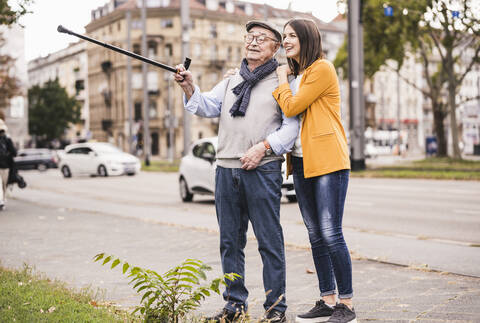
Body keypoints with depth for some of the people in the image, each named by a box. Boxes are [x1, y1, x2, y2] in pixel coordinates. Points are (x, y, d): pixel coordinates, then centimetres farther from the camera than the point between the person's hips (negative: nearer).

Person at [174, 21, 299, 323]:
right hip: (227, 170, 5)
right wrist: (189, 86, -10)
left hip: (263, 170, -5)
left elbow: (292, 126, -4)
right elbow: (206, 106, 8)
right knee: (230, 241, 9)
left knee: (270, 241, -2)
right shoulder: (230, 82, 21)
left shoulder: (282, 82, 5)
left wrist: (263, 147, -17)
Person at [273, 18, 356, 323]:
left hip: (328, 161, -9)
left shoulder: (322, 69, -7)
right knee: (315, 235, 9)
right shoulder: (297, 75, 20)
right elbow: (288, 112, 17)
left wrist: (282, 80, 2)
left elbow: (291, 107, -14)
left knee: (331, 234, -8)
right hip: (302, 163, 9)